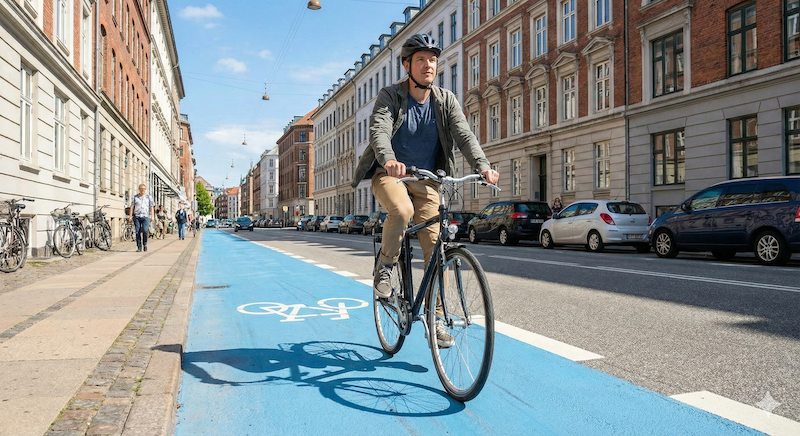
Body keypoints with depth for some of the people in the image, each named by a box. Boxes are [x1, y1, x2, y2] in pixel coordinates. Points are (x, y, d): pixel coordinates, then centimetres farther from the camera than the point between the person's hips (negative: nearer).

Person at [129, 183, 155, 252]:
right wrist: (130, 216, 3)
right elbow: (132, 206, 11)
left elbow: (152, 206, 8)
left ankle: (145, 244, 5)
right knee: (137, 232, -2)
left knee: (145, 230, -17)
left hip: (145, 216, -1)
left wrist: (152, 215, -2)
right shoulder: (135, 197, 13)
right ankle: (139, 247, 3)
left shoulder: (149, 197, 12)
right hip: (136, 216, 1)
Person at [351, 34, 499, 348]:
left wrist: (483, 166, -30)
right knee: (402, 210, -38)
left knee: (435, 249, -5)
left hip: (426, 180, 3)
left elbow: (464, 135, -11)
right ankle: (385, 267, -10)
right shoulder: (390, 96, -8)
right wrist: (388, 159, -48)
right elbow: (378, 129, -26)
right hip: (390, 174, -3)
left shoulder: (446, 101, 1)